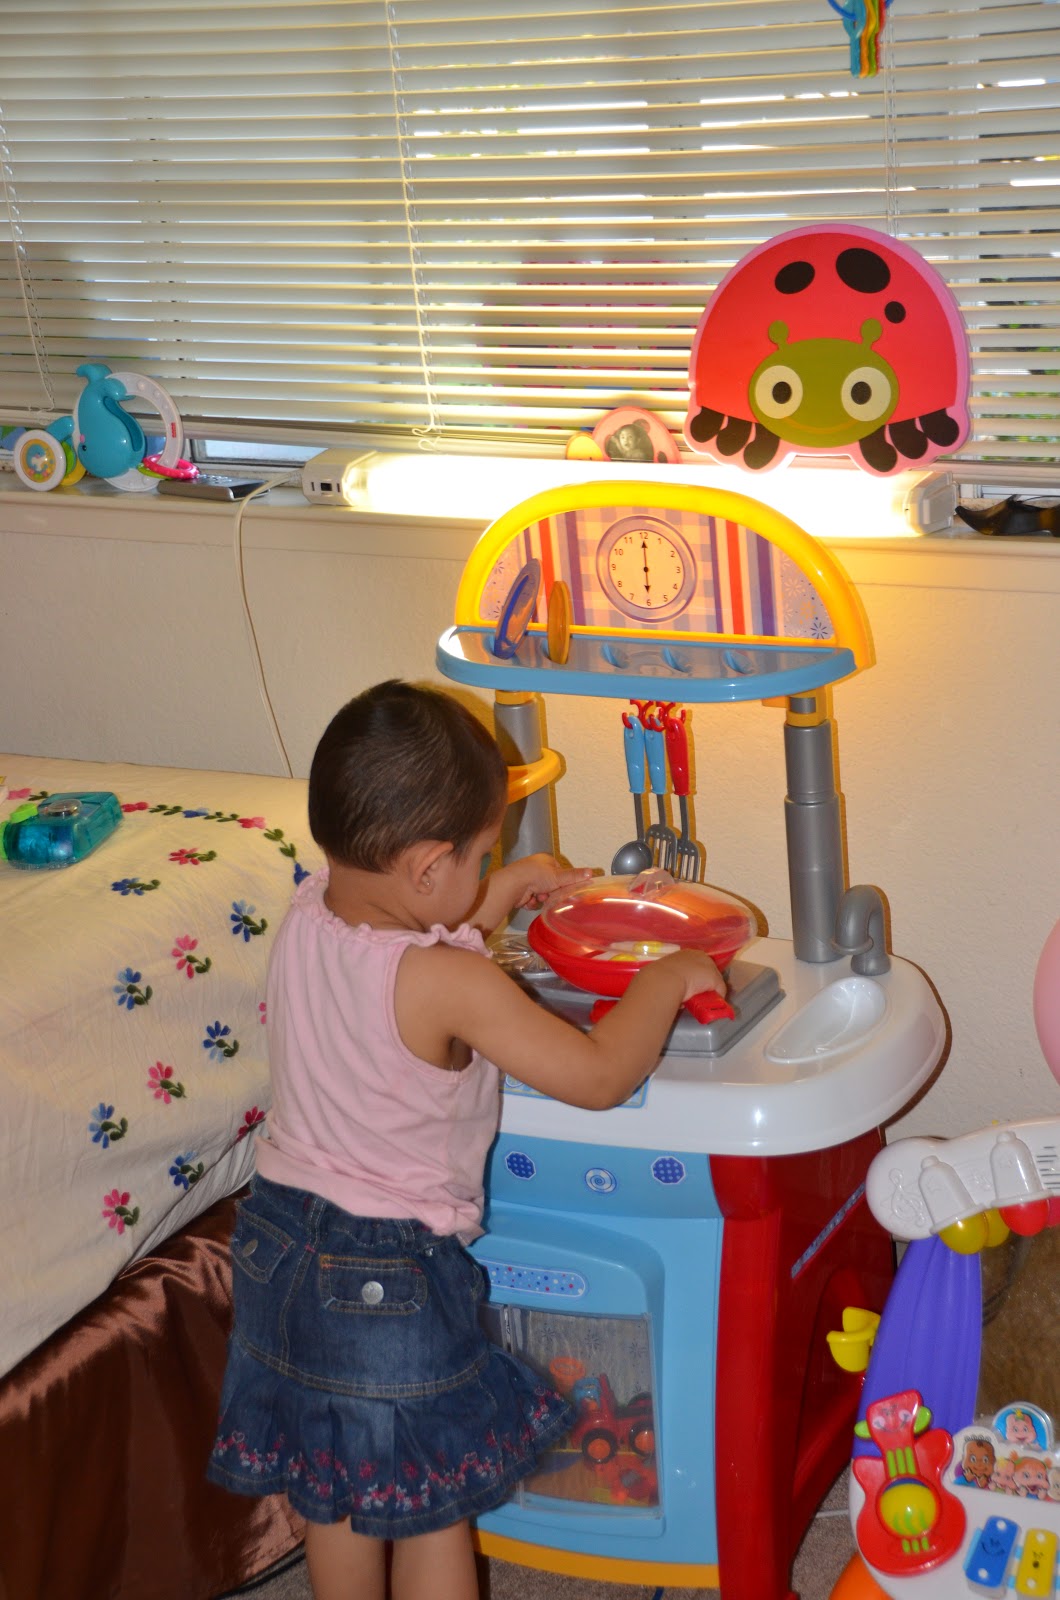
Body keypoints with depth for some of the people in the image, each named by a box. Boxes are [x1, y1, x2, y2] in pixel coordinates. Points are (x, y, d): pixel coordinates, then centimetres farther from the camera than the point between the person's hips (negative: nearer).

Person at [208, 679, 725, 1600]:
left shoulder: (305, 919, -7)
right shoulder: (451, 984, -28)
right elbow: (601, 1076, -22)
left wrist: (505, 895, 15)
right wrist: (666, 979, -7)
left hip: (279, 1239, 7)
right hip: (390, 1274, -7)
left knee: (334, 1493, 24)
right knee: (432, 1507, 13)